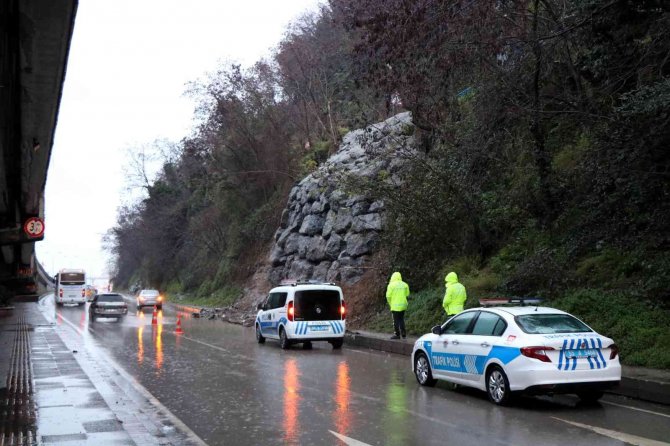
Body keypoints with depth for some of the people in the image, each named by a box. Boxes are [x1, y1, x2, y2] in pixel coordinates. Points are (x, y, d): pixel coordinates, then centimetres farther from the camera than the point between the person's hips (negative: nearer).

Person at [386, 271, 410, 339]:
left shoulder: (391, 285, -9)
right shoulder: (405, 285, 4)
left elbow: (388, 296, -9)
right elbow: (407, 294, 9)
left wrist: (390, 303, 6)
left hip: (395, 306, -5)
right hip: (403, 305, 5)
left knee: (396, 320, 2)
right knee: (401, 319, 16)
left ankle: (397, 334, 4)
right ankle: (403, 334, 15)